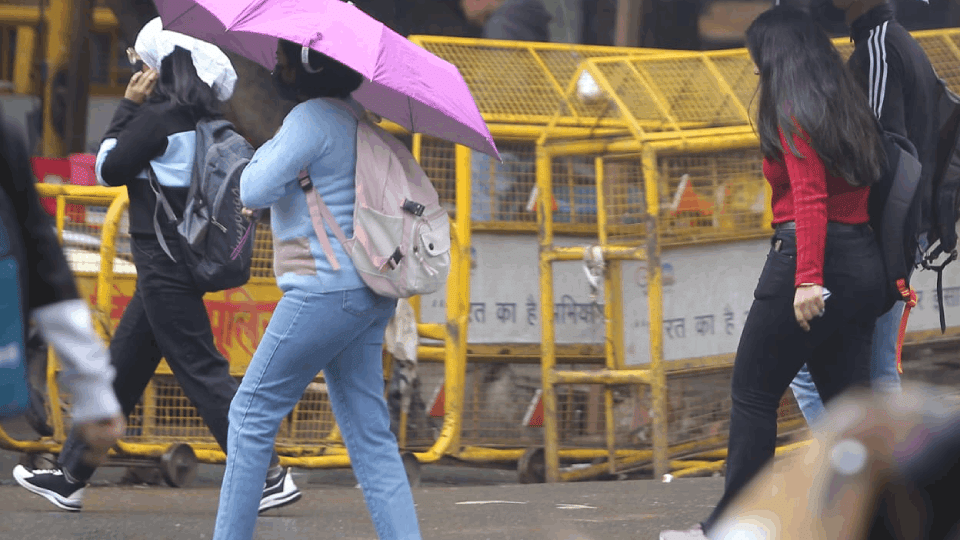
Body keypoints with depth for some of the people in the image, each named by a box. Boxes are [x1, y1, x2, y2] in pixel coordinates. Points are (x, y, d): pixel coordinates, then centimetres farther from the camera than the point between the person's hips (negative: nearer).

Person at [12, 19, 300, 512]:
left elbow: (109, 170, -8)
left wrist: (128, 106, -2)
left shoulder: (160, 116, -16)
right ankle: (69, 476, 21)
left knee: (201, 371, -7)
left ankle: (270, 476, -8)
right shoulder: (203, 120, 9)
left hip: (165, 263, -10)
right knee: (120, 369, 14)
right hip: (180, 264, 10)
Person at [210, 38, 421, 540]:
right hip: (368, 294, 9)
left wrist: (267, 148, 1)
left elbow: (254, 191, -15)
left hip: (325, 289, -9)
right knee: (369, 432, 7)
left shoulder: (310, 119, -13)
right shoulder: (355, 115, 16)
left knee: (253, 413, 1)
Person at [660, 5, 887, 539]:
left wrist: (809, 279, -25)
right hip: (864, 260, 8)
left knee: (753, 393, 0)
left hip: (805, 257, -8)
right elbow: (860, 185, 12)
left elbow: (810, 197, -18)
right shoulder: (848, 104, 16)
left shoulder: (792, 110, -8)